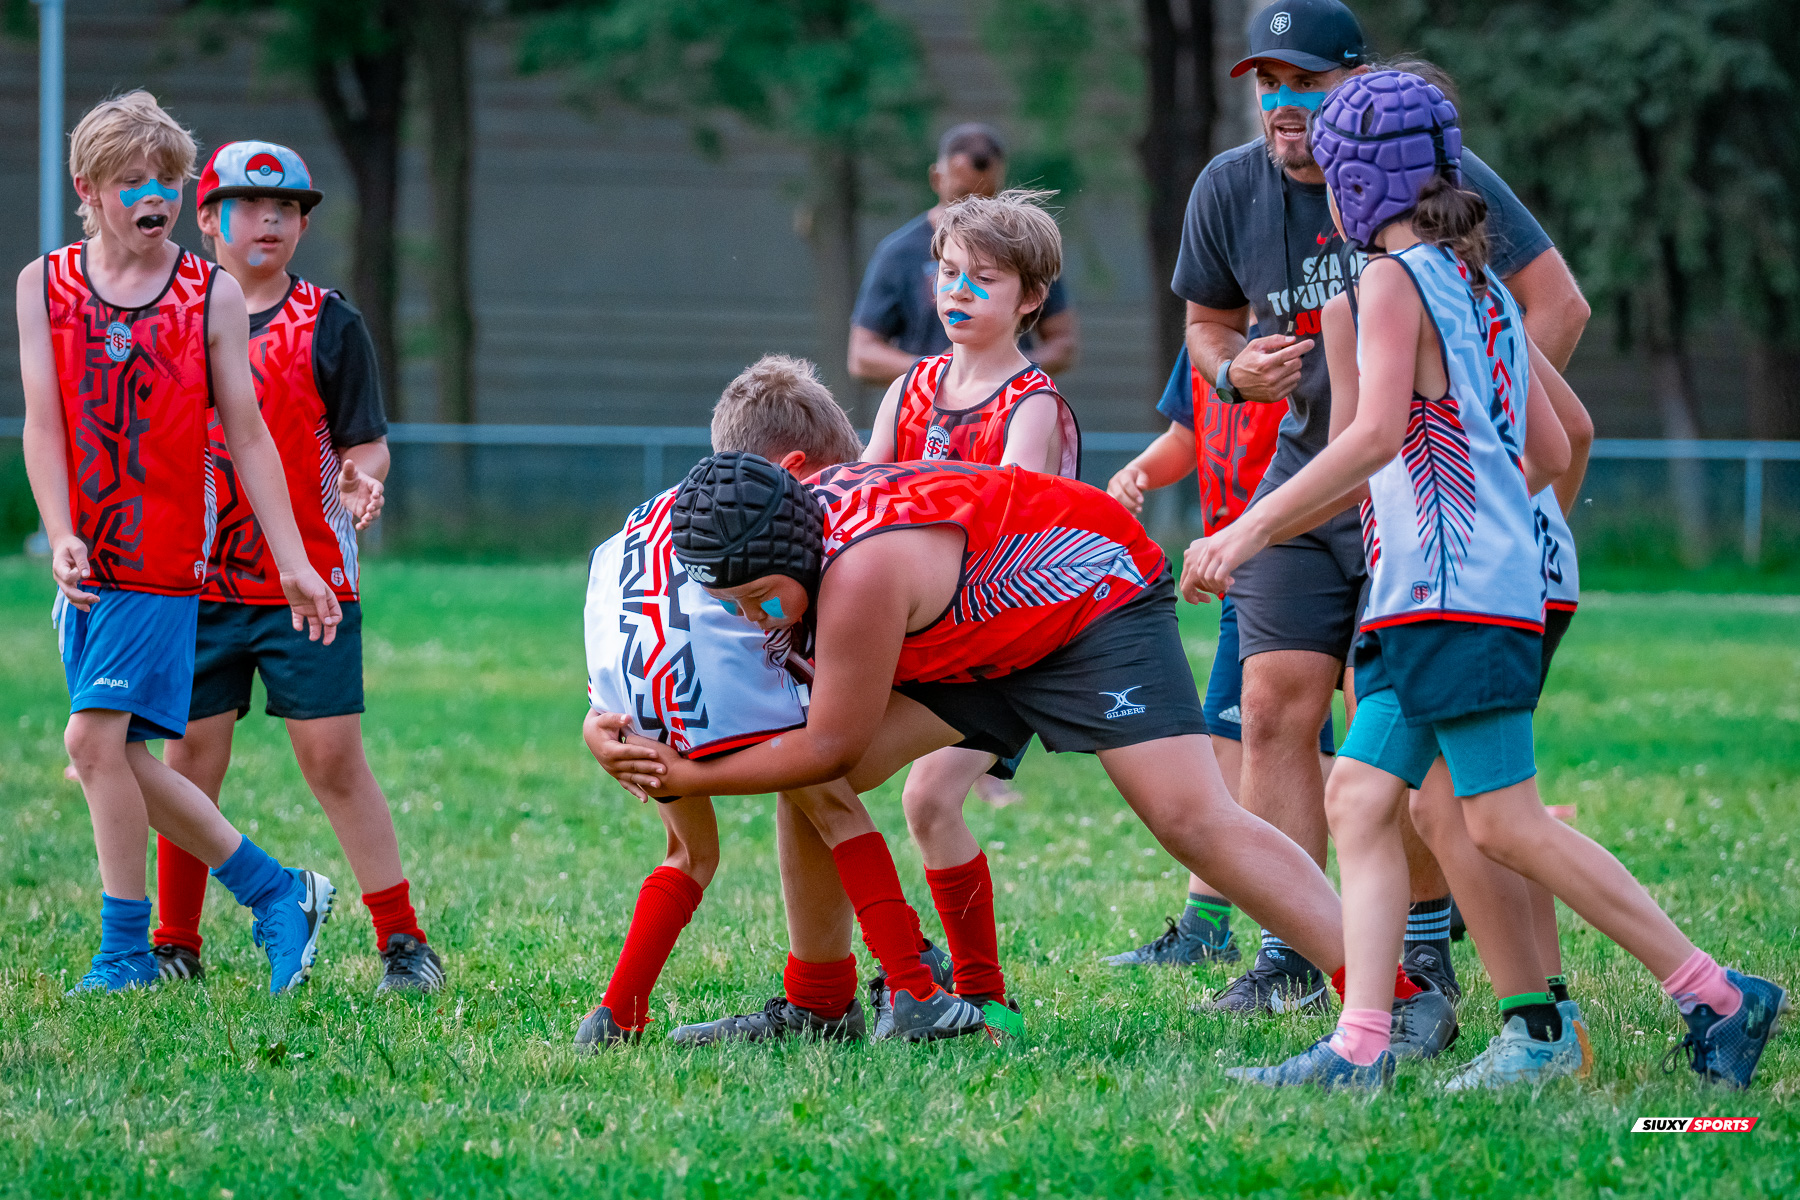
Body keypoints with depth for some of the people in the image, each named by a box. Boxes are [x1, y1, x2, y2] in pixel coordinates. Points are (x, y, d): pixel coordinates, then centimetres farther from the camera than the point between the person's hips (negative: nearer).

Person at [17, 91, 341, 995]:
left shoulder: (213, 294, 1)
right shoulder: (45, 285, 6)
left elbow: (246, 433, 4)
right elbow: (43, 419, -1)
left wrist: (292, 561, 2)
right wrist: (63, 538, -14)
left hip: (165, 557, -4)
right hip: (86, 563, 4)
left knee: (95, 736, -14)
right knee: (114, 754, 4)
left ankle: (125, 951, -5)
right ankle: (276, 890, 18)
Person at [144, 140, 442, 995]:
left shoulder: (329, 324, 1)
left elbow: (363, 443, -1)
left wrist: (362, 476, -22)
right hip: (196, 580, 2)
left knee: (334, 761, -5)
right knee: (191, 760, 4)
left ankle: (403, 941, 1)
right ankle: (174, 946, 14)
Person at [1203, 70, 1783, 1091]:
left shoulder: (1395, 279, -9)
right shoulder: (1486, 290, 17)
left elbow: (1373, 437, -21)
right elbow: (1549, 452, 19)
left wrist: (1251, 530, -21)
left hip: (1459, 591, -9)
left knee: (1507, 824, -8)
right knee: (1361, 797, 3)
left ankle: (1718, 997, -5)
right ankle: (1361, 1046, -5)